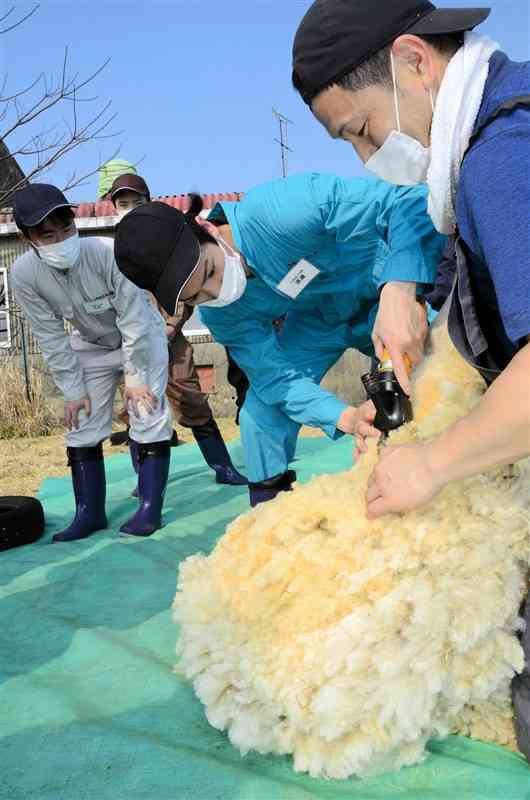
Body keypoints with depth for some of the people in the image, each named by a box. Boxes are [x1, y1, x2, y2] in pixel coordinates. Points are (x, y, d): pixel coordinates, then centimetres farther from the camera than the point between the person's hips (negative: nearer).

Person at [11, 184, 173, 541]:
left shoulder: (108, 252, -36)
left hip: (143, 337, -3)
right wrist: (73, 390, -13)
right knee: (82, 423, 2)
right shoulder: (24, 275, -25)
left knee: (148, 415, -12)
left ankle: (150, 507, -3)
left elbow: (133, 321, -28)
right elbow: (52, 339, -16)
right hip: (91, 345, 4)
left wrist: (136, 377, -23)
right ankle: (90, 512, 11)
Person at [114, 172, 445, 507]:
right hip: (317, 319, 3)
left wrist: (400, 294, -57)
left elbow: (410, 202, -40)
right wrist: (345, 417, -42)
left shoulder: (278, 209, -38)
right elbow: (277, 377, -22)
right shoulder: (220, 315, -21)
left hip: (382, 286, -3)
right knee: (261, 415, -9)